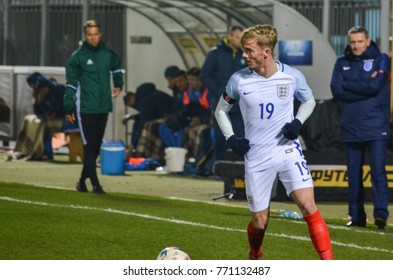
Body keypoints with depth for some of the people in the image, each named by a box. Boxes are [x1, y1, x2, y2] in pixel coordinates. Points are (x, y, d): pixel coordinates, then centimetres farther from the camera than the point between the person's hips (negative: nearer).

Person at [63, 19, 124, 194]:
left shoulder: (108, 54, 5)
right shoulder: (77, 57, -6)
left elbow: (117, 66, 30)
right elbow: (71, 84, -5)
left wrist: (118, 84, 19)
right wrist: (69, 109, -8)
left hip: (103, 108, 5)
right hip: (85, 108, -5)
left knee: (96, 146, 9)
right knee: (89, 146, -9)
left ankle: (83, 180, 22)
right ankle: (95, 183, -11)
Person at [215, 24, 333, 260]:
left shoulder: (293, 76, -7)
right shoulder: (239, 80, -6)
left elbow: (309, 101, 13)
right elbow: (221, 110, 10)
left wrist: (298, 122, -6)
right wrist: (231, 138, -5)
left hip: (288, 150, -1)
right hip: (257, 158, 1)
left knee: (308, 206, -18)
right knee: (259, 221, 6)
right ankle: (255, 260, 38)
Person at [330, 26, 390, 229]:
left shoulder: (381, 59, 3)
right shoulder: (342, 63, 12)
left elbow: (375, 86, -13)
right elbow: (336, 91, -1)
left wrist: (347, 85, -4)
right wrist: (363, 88, -9)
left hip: (375, 127, -4)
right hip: (351, 127, 4)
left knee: (378, 171, -12)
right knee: (353, 174, 6)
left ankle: (381, 213, -16)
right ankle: (357, 216, 12)